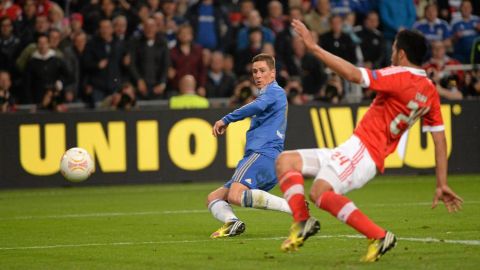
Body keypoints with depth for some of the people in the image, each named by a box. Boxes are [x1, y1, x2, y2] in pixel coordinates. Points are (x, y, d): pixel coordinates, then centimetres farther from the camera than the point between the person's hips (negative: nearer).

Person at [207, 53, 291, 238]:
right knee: (213, 198, 9)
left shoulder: (274, 91, 2)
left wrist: (226, 120, -13)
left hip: (262, 154, -11)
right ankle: (231, 222, -23)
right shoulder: (270, 94, 32)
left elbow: (258, 106, -18)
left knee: (235, 195, -35)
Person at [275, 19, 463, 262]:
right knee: (285, 160, 6)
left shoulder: (400, 78, -12)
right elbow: (440, 139, 13)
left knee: (320, 192, -30)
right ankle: (302, 222, -12)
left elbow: (352, 74, -23)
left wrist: (313, 47, -17)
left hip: (363, 151, -10)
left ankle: (379, 236, -23)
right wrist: (442, 184, 14)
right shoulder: (430, 91, 14)